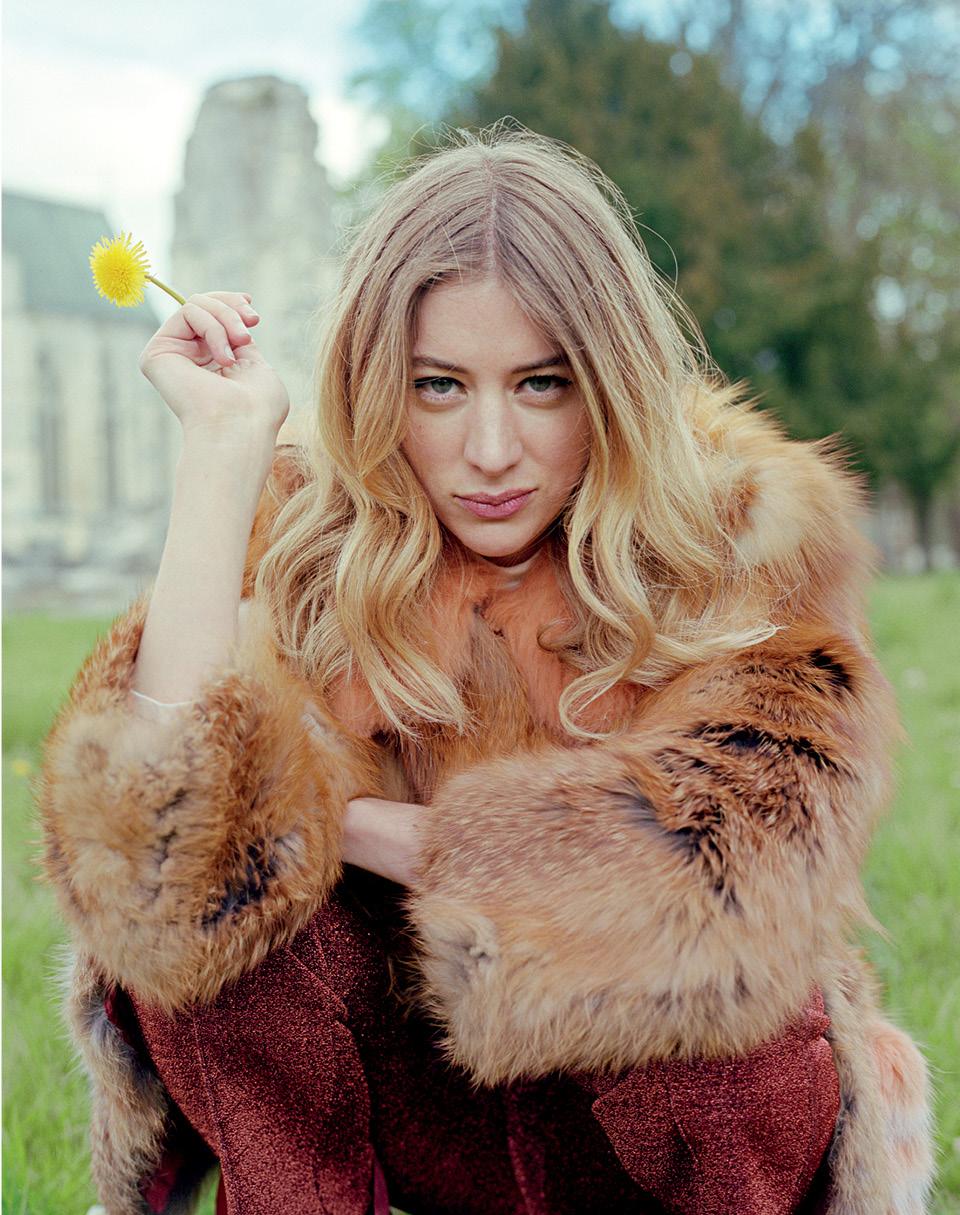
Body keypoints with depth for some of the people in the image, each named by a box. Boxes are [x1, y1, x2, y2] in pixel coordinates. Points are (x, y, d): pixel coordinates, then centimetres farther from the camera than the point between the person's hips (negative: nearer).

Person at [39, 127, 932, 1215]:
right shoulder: (307, 539, -10)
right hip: (389, 1095, 1)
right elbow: (165, 860, -27)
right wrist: (223, 440, -27)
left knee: (748, 1061, -33)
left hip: (634, 1093, 0)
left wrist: (338, 819, -21)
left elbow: (724, 874, -26)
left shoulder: (747, 538, -13)